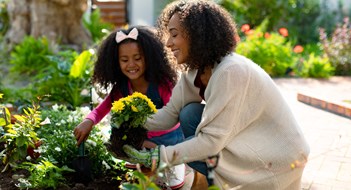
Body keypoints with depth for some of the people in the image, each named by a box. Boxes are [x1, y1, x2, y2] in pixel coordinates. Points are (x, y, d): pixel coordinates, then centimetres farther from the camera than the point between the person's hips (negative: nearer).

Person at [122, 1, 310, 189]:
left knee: (189, 149, -13)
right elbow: (171, 112, -1)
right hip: (249, 141, 8)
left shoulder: (230, 72, -28)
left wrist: (158, 156, -24)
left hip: (276, 158, -8)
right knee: (189, 114, -4)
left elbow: (212, 141, -26)